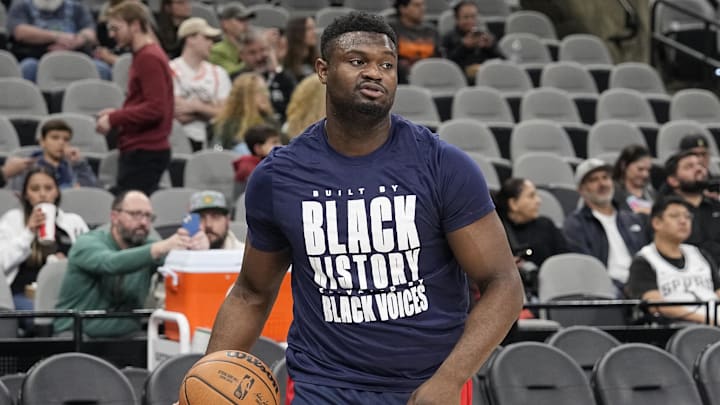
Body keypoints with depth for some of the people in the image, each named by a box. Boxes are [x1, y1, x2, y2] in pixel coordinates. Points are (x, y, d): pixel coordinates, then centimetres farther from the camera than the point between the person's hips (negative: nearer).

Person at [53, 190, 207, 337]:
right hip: (76, 337, -4)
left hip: (125, 338, 4)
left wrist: (195, 248, -39)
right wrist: (162, 248, -45)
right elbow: (111, 263, -31)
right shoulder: (88, 244, -8)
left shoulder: (148, 246, 5)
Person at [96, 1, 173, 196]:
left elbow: (155, 109, -20)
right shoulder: (144, 55, 17)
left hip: (144, 152, -10)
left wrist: (114, 119, -13)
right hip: (141, 150, 10)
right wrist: (117, 114, 10)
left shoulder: (149, 58, -12)